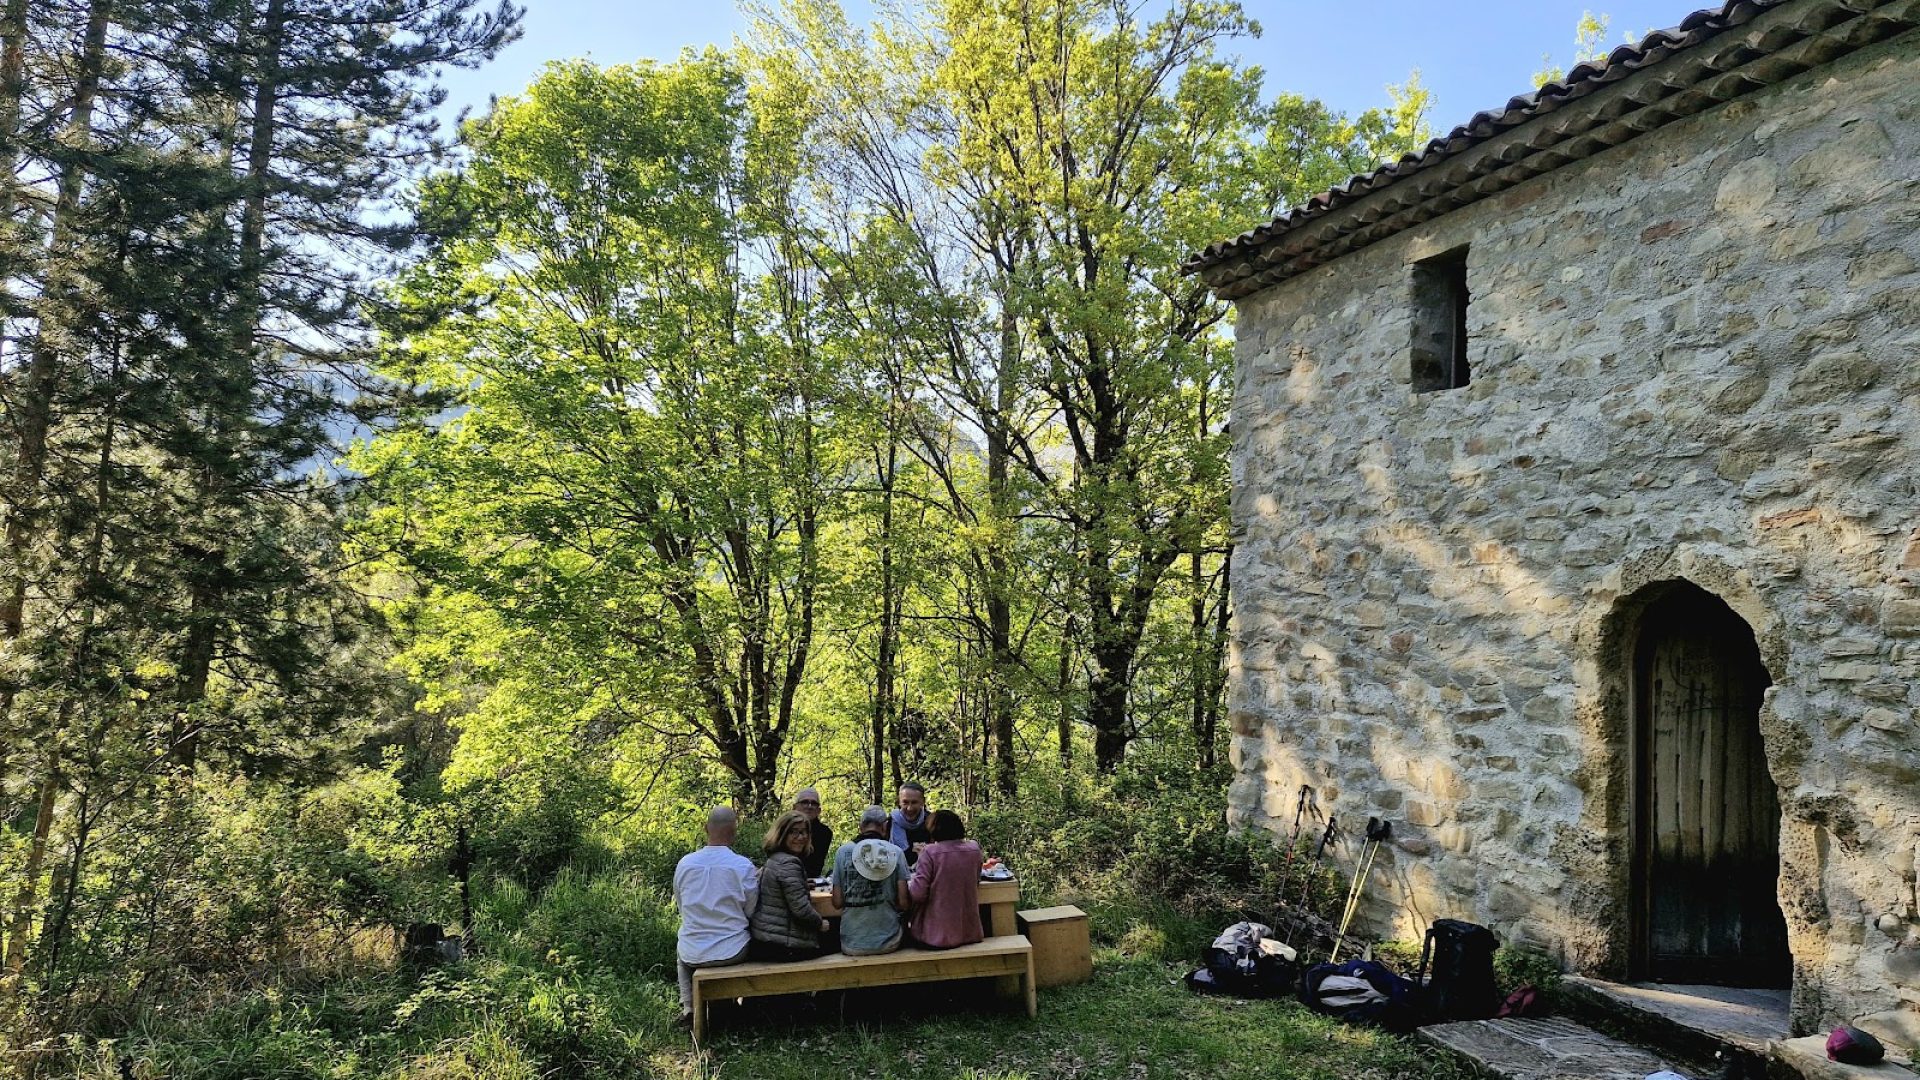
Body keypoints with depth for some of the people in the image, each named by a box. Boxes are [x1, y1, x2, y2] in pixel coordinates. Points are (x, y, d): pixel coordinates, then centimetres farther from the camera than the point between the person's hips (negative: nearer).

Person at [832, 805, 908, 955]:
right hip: (887, 943, 0)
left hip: (852, 945, 0)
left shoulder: (843, 852, -4)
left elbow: (837, 902, -3)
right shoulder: (896, 852, -5)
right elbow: (903, 903, -7)